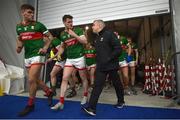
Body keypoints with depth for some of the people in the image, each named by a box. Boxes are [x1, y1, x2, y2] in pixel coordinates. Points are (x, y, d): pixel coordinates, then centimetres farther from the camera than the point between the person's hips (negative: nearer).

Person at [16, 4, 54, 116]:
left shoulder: (38, 25, -5)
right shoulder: (18, 27, 10)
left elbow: (50, 37, 0)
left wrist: (45, 48, -12)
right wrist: (19, 46, 2)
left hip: (38, 55, -6)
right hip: (27, 56, 6)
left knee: (31, 80, -10)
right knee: (36, 80, 11)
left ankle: (30, 105, 10)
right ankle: (49, 92, 33)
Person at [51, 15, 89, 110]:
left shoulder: (78, 30, -5)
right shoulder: (62, 34, 8)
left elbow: (85, 41, -12)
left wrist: (74, 35, -19)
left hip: (79, 57, -3)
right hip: (69, 59, 4)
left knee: (83, 78, 9)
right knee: (64, 79, -3)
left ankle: (85, 96, 30)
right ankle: (61, 102, 3)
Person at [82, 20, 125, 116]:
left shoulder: (109, 34, -10)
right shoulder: (96, 38, 14)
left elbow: (118, 49, -16)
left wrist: (109, 59, -19)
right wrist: (98, 61, 12)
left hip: (111, 65, -6)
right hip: (100, 66, 7)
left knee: (117, 84, 12)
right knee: (97, 86, 1)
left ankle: (121, 101, 35)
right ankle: (91, 108, 6)